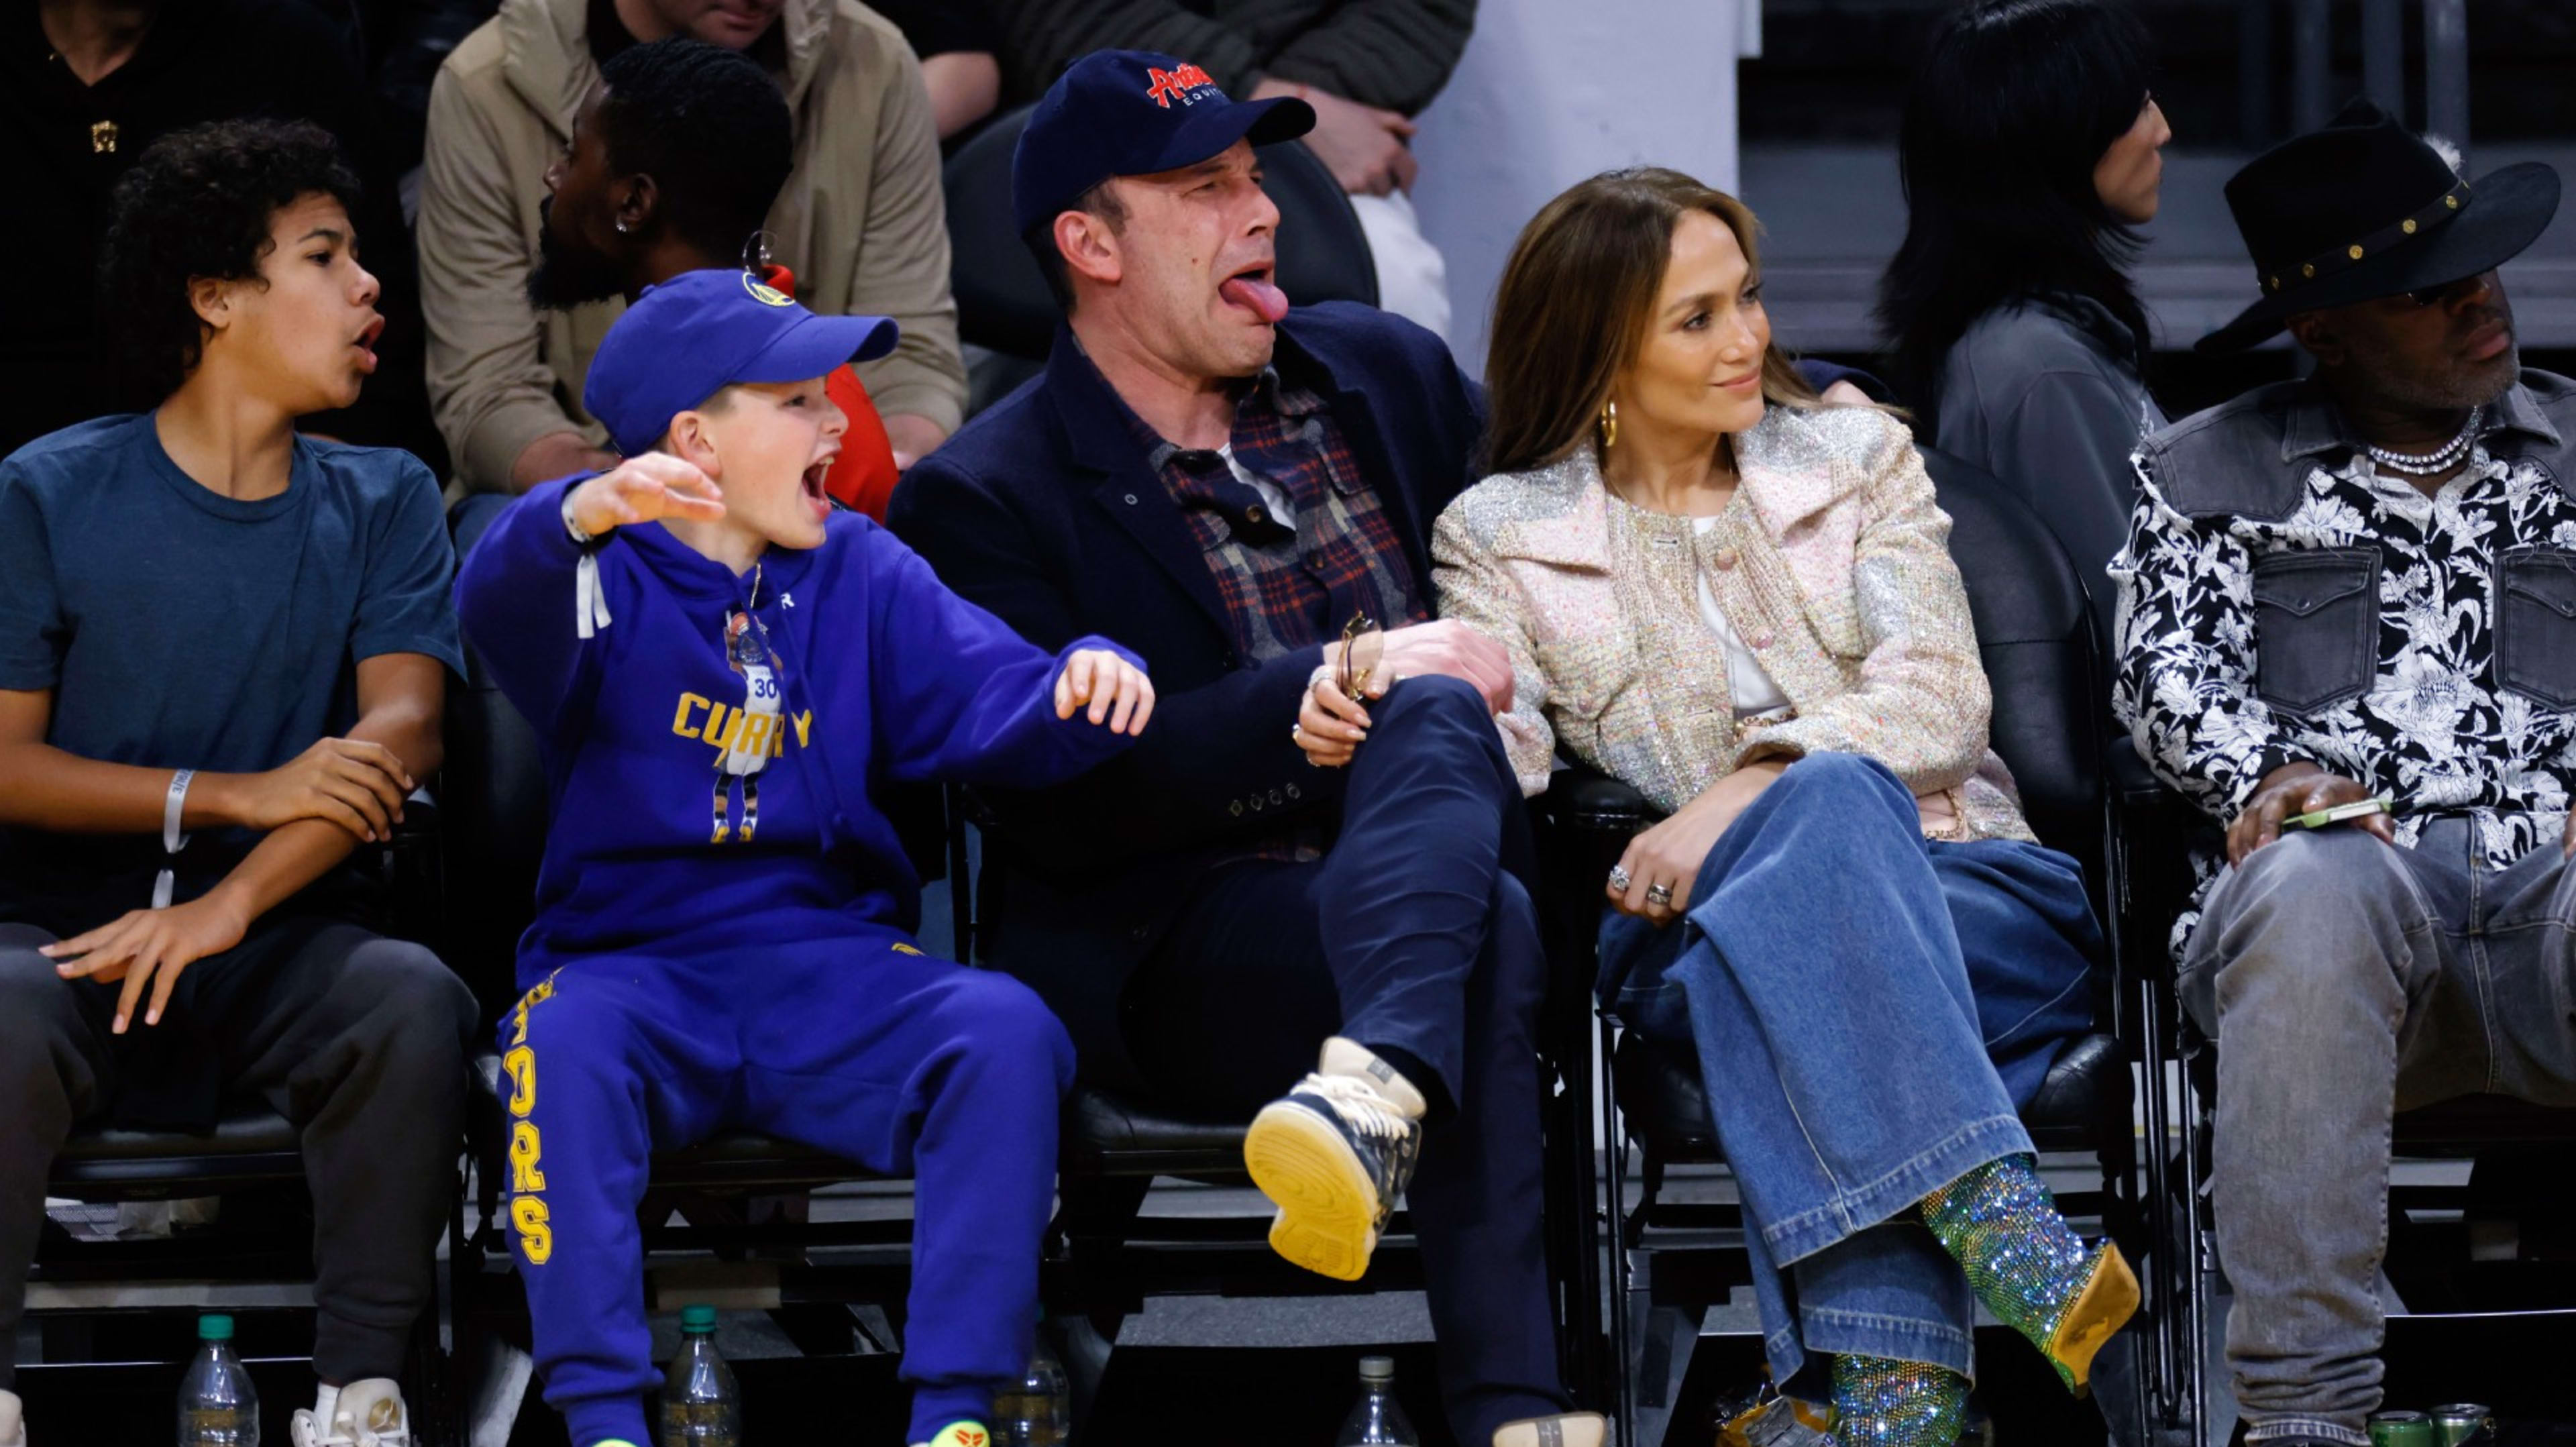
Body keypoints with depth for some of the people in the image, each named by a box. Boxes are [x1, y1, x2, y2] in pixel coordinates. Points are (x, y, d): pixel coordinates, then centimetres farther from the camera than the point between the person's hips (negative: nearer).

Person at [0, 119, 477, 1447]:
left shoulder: (382, 505, 9)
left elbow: (401, 733, -6)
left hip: (283, 941, 2)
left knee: (414, 1000, -30)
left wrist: (230, 904, -23)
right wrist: (241, 798, -16)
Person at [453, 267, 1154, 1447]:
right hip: (633, 959, -3)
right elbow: (501, 602, -22)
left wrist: (1081, 688, -20)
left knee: (1008, 1033, -25)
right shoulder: (613, 574, 2)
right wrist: (582, 517, -45)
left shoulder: (862, 575, 16)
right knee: (562, 1042, -35)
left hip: (831, 963, 3)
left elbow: (990, 702, 4)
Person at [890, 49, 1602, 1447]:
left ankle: (1376, 1091, -57)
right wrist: (1343, 681, -17)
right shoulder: (985, 500, 1)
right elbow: (1061, 803, -11)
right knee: (1484, 926, -35)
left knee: (1433, 709, -31)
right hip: (1165, 953, -4)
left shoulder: (1385, 374, 18)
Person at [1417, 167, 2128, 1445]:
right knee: (1834, 802, -36)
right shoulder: (1502, 536, 13)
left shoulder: (1857, 458, 15)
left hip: (1962, 890, 1)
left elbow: (1939, 698, 1)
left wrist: (1743, 797, -15)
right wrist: (1382, 725, -27)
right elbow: (1501, 753, -2)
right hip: (1687, 932, 0)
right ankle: (1994, 1211, -53)